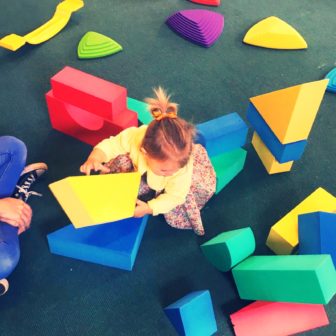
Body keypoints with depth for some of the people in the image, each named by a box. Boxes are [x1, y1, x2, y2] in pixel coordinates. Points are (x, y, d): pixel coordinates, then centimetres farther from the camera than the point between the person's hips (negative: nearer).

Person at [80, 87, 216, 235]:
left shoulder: (182, 164, -42)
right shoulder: (134, 137, -42)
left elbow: (174, 196, -30)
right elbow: (112, 145, -23)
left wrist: (149, 209, -39)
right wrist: (94, 157, -42)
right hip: (140, 172, 2)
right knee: (121, 160, -22)